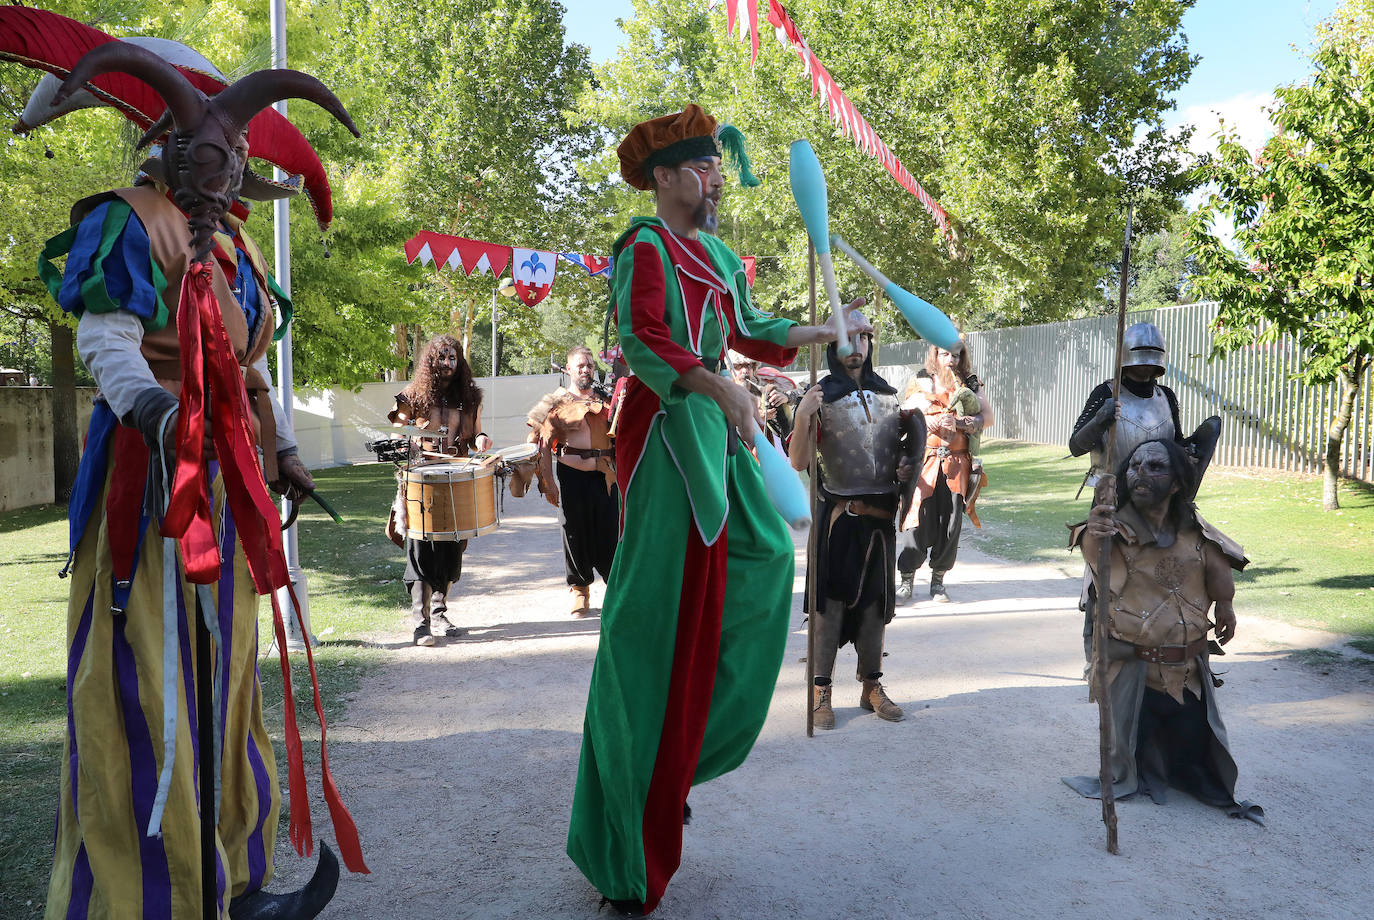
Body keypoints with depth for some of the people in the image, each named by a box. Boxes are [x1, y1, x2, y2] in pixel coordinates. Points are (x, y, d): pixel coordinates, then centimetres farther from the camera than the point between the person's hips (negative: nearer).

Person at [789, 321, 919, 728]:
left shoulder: (889, 394, 8)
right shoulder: (821, 397, -6)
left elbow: (913, 435, 23)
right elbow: (799, 462, -13)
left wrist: (908, 462, 2)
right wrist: (802, 416, -27)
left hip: (881, 512, 5)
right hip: (837, 512, -4)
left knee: (875, 599, 11)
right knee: (830, 598, -1)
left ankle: (872, 686, 21)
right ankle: (820, 692, 6)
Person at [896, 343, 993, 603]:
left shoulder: (970, 384, 11)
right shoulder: (919, 382, 10)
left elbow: (987, 417, 1)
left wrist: (958, 422, -14)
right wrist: (934, 421, -12)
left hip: (957, 463, 2)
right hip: (924, 461, -1)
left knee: (951, 521, 0)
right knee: (917, 518, -7)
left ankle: (938, 579, 12)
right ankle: (907, 579, 2)